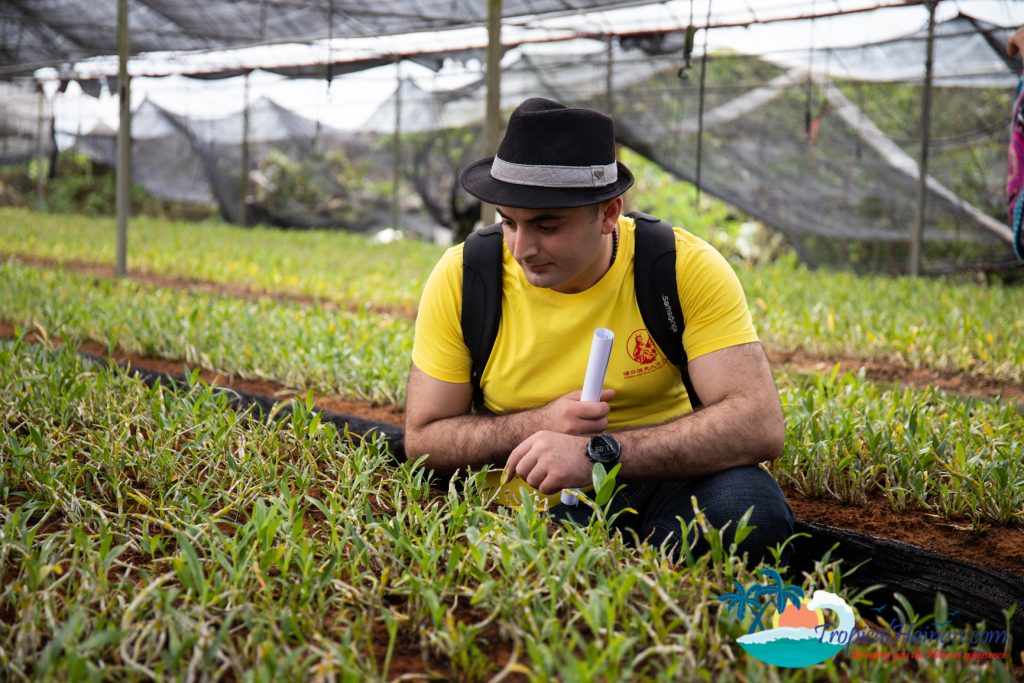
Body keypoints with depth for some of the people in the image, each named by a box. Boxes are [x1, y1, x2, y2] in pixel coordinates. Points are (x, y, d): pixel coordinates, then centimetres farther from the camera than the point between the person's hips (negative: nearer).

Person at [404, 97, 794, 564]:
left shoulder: (688, 269, -11)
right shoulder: (462, 278, -7)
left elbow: (759, 425, -21)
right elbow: (422, 438, 0)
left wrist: (599, 453, -30)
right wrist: (540, 426, -18)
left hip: (657, 487, 1)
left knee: (747, 502, -34)